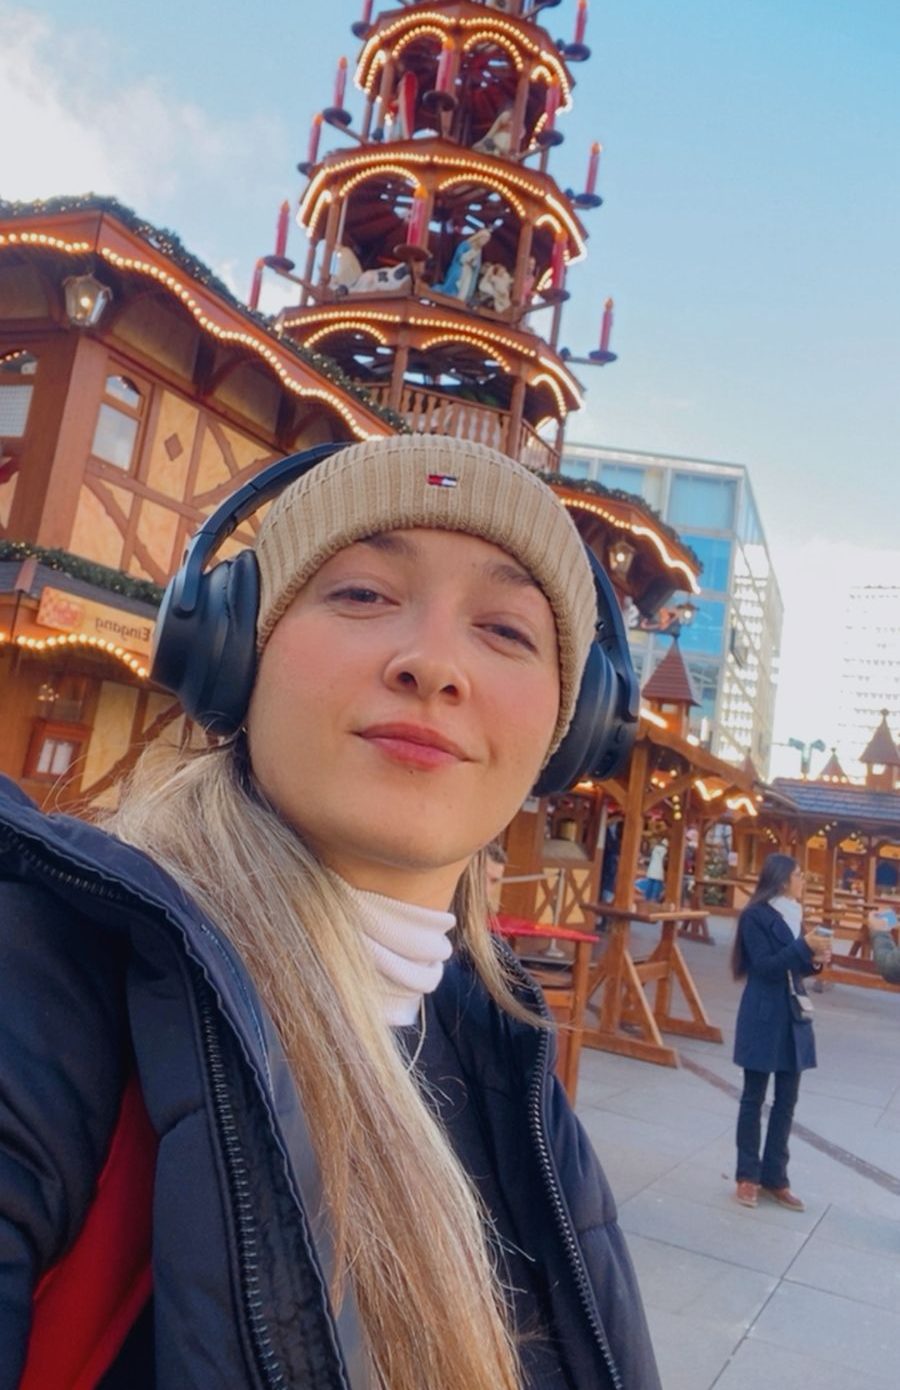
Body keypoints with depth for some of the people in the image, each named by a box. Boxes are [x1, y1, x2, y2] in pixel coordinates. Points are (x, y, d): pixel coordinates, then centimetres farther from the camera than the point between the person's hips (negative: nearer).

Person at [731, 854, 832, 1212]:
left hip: (793, 1016, 7)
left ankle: (774, 1177, 20)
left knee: (786, 1100, 10)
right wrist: (804, 947, -23)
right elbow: (765, 966, -18)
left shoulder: (793, 914, 11)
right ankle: (748, 1176, 15)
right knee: (754, 1098, 4)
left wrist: (814, 960, -3)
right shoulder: (756, 916, -11)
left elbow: (792, 966, 16)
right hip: (764, 1017, -7)